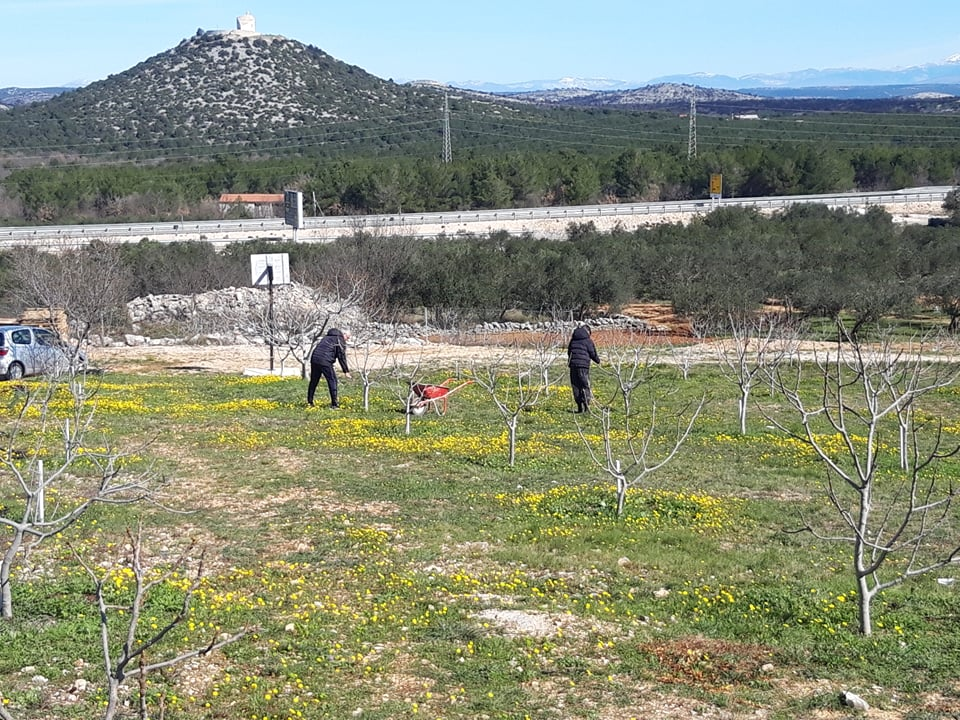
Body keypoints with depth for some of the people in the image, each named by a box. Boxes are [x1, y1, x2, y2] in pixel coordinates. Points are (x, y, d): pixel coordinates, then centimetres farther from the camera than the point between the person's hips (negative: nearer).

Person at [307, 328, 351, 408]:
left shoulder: (327, 337, 27)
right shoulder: (341, 340, 3)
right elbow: (342, 357, -1)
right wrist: (346, 371, 2)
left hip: (314, 359, 7)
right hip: (325, 362, -7)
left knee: (313, 381, 16)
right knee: (332, 380, 1)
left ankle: (309, 402, 21)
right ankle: (334, 404, -2)